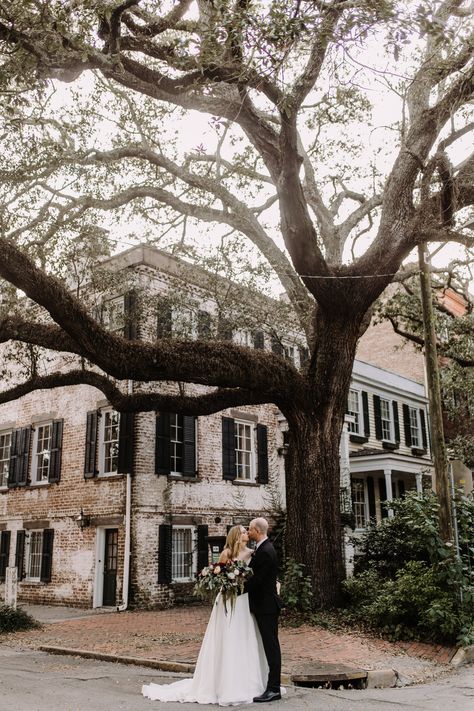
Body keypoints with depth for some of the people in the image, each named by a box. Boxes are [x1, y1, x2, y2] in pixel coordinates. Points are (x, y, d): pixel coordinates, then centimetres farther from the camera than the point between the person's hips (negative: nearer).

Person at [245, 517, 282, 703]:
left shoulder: (266, 552, -20)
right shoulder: (263, 548, 11)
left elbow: (257, 580, -22)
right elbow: (254, 574, 14)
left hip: (266, 606, -10)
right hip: (264, 604, 10)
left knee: (271, 646, -3)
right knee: (269, 645, 14)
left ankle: (274, 689, 3)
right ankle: (272, 686, 22)